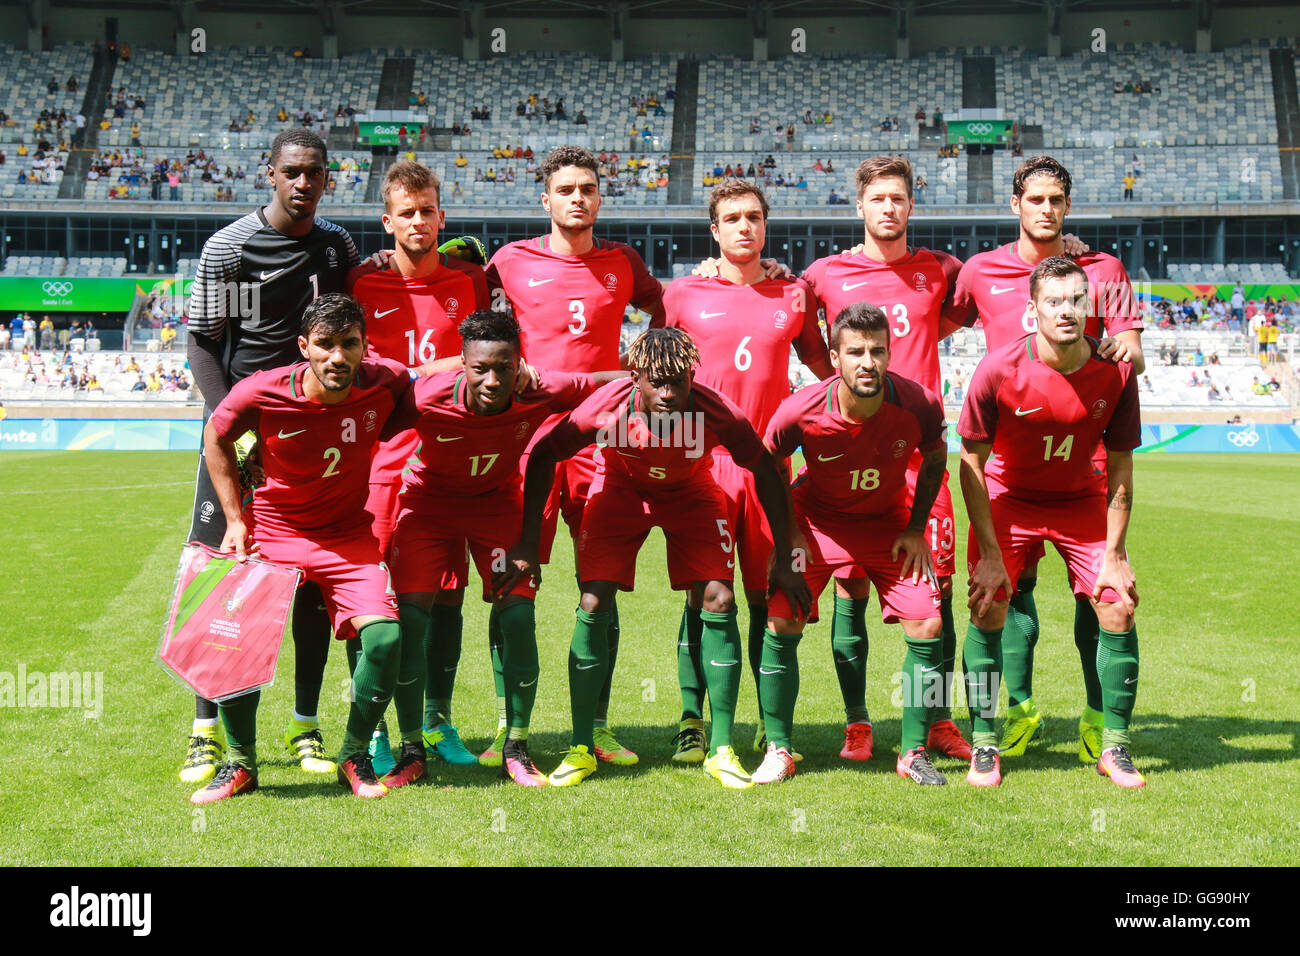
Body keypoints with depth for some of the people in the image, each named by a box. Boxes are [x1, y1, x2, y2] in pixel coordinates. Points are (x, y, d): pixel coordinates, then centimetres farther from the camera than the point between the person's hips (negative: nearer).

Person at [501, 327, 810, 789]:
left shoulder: (715, 413, -34)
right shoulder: (606, 409, -33)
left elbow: (766, 472, -17)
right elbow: (542, 456, -16)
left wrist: (783, 559, -17)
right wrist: (528, 543, -18)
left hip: (691, 494, 0)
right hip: (620, 491, 0)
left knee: (720, 601, -13)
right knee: (593, 606, -12)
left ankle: (722, 750, -1)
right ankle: (582, 748, 4)